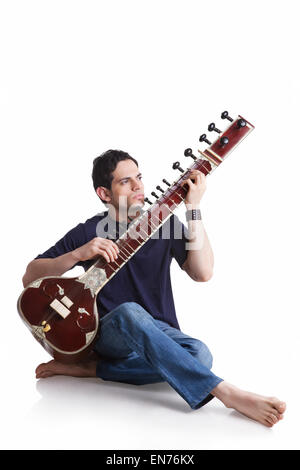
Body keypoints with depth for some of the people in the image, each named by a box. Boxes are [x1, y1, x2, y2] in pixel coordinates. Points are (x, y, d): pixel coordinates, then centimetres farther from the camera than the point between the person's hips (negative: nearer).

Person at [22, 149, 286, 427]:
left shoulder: (164, 224, 4)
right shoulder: (87, 232, 2)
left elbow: (202, 273, -12)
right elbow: (30, 278, 0)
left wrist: (193, 208, -17)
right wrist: (79, 254, -16)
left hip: (160, 332, 2)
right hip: (108, 331, -2)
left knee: (199, 355, -30)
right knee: (130, 312, -38)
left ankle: (94, 367, -18)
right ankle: (228, 394, -42)